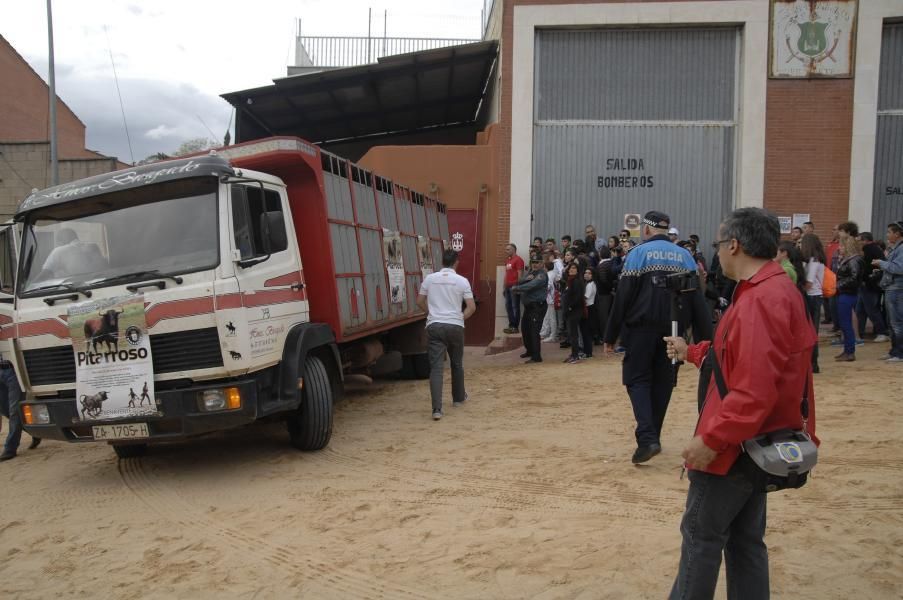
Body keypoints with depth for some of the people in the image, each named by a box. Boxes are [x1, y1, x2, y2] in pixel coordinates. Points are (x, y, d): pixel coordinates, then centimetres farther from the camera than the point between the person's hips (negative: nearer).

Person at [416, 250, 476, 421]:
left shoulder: (429, 278, 5)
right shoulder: (462, 281, -1)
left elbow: (420, 302, 11)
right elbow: (471, 307, -4)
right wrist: (461, 317, 11)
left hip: (434, 326, 0)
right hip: (455, 326, 0)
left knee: (436, 367, -5)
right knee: (457, 364, 20)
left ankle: (437, 409, -15)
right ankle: (458, 398, 38)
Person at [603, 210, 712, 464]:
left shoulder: (639, 252, -3)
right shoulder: (685, 256, 8)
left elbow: (623, 297, -8)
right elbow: (697, 299, 4)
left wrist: (610, 336, -4)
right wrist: (704, 338, 6)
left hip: (642, 328, -4)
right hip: (673, 331, 4)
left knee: (637, 379, 4)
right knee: (663, 381, 14)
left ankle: (647, 439, -12)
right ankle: (653, 437, 23)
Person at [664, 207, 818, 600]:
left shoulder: (761, 300, -22)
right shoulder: (776, 290, 11)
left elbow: (755, 388, -29)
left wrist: (711, 438, -25)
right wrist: (691, 353, 27)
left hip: (737, 443, -10)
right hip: (755, 440, 10)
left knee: (701, 534, 3)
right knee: (744, 537, 17)